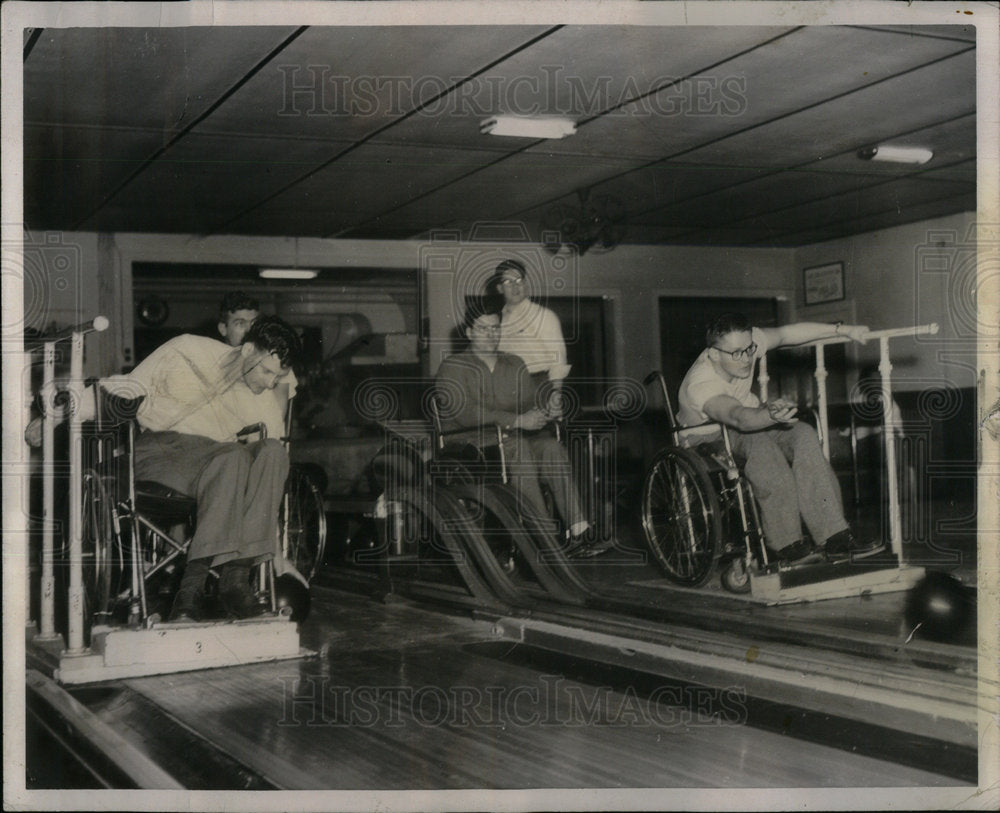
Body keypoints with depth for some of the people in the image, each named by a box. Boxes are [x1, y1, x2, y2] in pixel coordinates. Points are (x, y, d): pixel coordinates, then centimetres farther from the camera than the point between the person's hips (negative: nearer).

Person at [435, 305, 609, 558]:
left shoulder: (514, 365, 21)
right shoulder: (452, 368, 1)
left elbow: (532, 405, 14)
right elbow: (466, 415, -15)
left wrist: (536, 416, -13)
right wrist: (517, 420, -22)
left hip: (514, 440, 5)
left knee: (551, 446, -26)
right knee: (517, 447, -35)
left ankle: (578, 534, -37)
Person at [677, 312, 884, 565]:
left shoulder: (746, 342, -16)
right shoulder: (699, 385, -35)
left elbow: (788, 333, 0)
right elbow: (738, 417, -52)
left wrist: (843, 330, 0)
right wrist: (770, 415, -72)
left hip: (751, 421, 7)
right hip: (708, 440, -6)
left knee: (803, 435, -22)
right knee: (759, 445, -37)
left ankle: (834, 537, -25)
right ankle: (788, 546, -31)